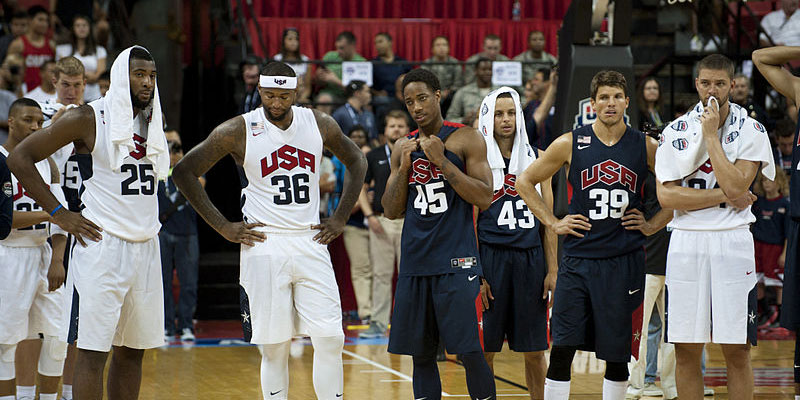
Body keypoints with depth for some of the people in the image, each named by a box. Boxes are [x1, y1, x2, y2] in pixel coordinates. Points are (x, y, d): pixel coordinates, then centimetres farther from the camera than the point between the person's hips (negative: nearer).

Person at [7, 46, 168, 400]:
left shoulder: (153, 122, 11)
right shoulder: (89, 118, -8)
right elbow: (20, 157, -8)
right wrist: (58, 213, -10)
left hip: (146, 247, 7)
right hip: (102, 245, -7)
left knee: (133, 350, 9)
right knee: (93, 351, -7)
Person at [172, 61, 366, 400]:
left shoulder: (320, 124, 3)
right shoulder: (238, 131, -6)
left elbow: (356, 162, 20)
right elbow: (184, 172, 0)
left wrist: (340, 218, 11)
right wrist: (223, 227, -3)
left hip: (311, 242, 3)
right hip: (264, 244, -2)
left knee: (330, 339, -4)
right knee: (274, 346, -1)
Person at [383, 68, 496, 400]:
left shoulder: (466, 139, -1)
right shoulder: (403, 147, 13)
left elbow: (485, 199, -9)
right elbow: (391, 212, 12)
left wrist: (442, 161, -14)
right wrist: (404, 167, -2)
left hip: (456, 263, -5)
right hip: (415, 264, 5)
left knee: (469, 351, -8)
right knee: (421, 355, 6)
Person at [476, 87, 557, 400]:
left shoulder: (536, 158, 10)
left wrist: (552, 270, 4)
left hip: (531, 257, 3)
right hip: (490, 255, -2)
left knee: (534, 350, 6)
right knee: (484, 350, 0)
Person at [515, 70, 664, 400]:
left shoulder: (646, 147, 2)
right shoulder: (570, 144, 0)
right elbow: (525, 182, 10)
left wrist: (653, 223, 4)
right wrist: (553, 222, 4)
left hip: (625, 260, 1)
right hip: (578, 259, -1)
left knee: (617, 353, 6)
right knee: (562, 349, -5)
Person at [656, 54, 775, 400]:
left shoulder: (750, 131, 1)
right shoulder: (676, 131, 5)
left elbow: (735, 186, -14)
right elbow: (666, 195, -6)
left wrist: (711, 135, -11)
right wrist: (725, 196, -10)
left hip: (732, 242, -1)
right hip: (687, 242, 1)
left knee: (737, 350, 0)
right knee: (686, 351, 4)